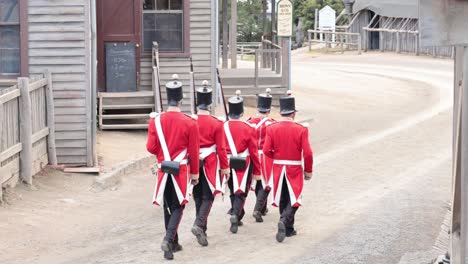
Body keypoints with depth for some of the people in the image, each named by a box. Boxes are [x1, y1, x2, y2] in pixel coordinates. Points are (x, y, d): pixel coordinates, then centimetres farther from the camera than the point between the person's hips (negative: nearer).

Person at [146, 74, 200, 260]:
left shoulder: (156, 121, -4)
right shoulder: (190, 123, -10)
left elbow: (151, 148, -2)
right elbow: (194, 152, -6)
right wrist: (195, 173, 4)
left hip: (163, 169, 3)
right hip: (182, 170, -3)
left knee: (168, 207, 15)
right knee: (178, 206, 3)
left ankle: (173, 243, 22)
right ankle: (168, 239, -17)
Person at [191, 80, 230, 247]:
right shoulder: (216, 124, -10)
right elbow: (221, 148, -8)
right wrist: (225, 167, 1)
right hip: (210, 165, -3)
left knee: (198, 197, 14)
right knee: (208, 197, 1)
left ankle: (202, 230, 19)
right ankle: (199, 225, -19)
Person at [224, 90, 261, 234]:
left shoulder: (222, 127, -5)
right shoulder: (248, 128, -10)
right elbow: (254, 152, -7)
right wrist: (257, 171, 1)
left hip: (227, 164, 3)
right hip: (244, 165, -3)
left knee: (233, 191, 19)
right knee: (240, 192, 0)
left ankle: (237, 217, 31)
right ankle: (235, 214, -22)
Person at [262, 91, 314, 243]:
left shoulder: (272, 129, -5)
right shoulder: (301, 130, -11)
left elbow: (266, 150, -8)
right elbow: (307, 153, -12)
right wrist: (308, 171, 0)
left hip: (278, 168, 3)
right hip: (295, 169, -3)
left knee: (283, 199, 14)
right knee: (294, 199, 5)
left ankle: (288, 229, 20)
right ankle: (284, 220, -20)